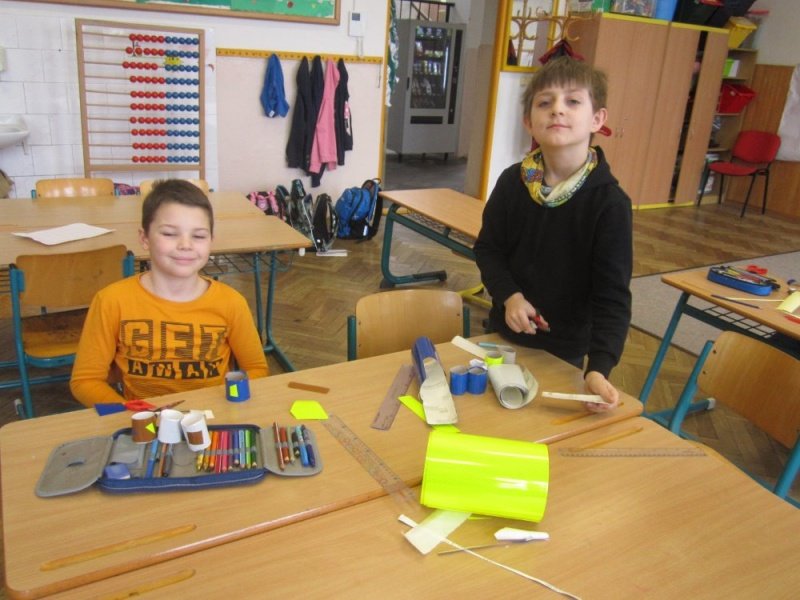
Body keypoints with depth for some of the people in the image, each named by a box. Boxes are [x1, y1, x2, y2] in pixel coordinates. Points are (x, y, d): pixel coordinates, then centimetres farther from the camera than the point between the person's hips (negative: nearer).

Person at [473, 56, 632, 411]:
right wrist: (509, 295, -17)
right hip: (505, 333, 3)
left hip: (565, 351, -3)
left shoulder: (610, 203, -20)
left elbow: (612, 296, -21)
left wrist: (599, 367, -33)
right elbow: (487, 248, 2)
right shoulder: (512, 182, -10)